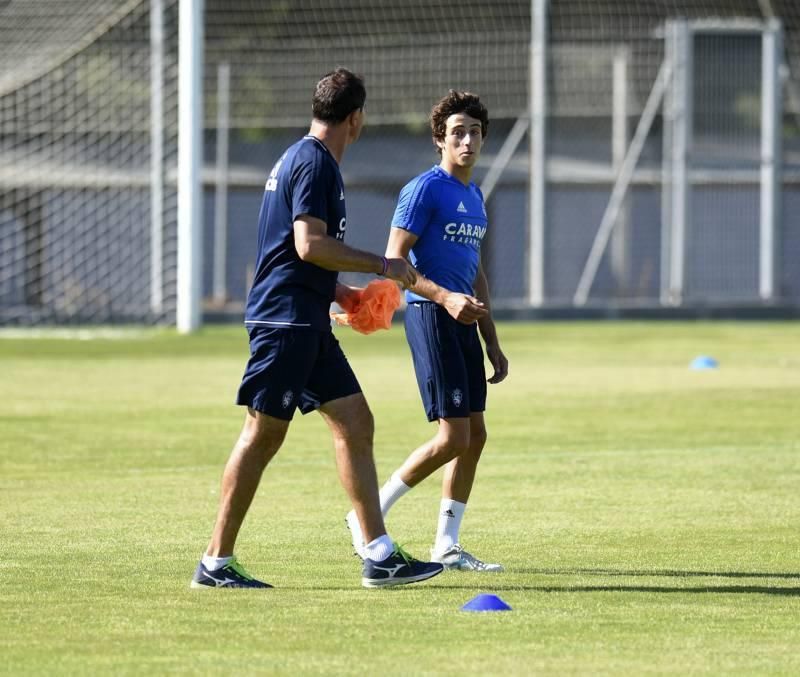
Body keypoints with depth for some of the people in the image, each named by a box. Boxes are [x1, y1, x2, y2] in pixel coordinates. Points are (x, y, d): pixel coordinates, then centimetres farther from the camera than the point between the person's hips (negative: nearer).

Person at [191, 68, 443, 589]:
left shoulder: (304, 159, 19)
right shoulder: (314, 163, -12)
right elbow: (310, 245, -21)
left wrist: (341, 293, 28)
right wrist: (381, 266, -13)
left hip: (307, 322, 10)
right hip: (285, 319, -10)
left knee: (356, 423, 7)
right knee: (264, 433, -7)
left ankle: (380, 556, 7)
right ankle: (217, 562, -3)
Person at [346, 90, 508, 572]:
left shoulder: (475, 197, 17)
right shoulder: (425, 189, -9)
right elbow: (393, 264, -14)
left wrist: (493, 345, 23)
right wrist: (446, 297, -26)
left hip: (463, 320, 9)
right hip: (430, 316, -9)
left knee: (475, 434, 6)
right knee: (453, 436, -12)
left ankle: (448, 546, 12)